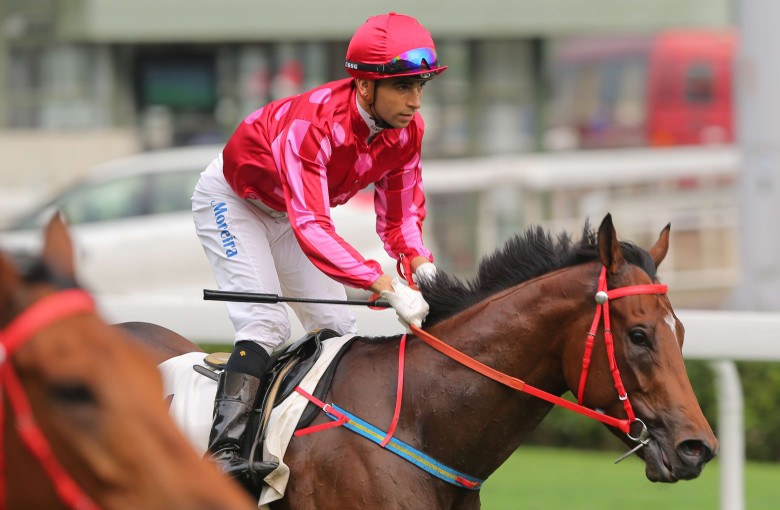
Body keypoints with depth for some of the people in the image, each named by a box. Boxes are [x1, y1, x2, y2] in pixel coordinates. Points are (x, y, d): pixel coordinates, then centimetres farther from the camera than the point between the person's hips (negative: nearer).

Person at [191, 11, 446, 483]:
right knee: (267, 322, -23)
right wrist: (387, 286, -61)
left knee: (339, 328, 4)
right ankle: (224, 450, -30)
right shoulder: (311, 124, -43)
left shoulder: (407, 129, -20)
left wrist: (421, 267, -31)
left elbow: (401, 215, -9)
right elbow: (312, 227, -52)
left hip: (288, 214, 8)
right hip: (232, 200, -8)